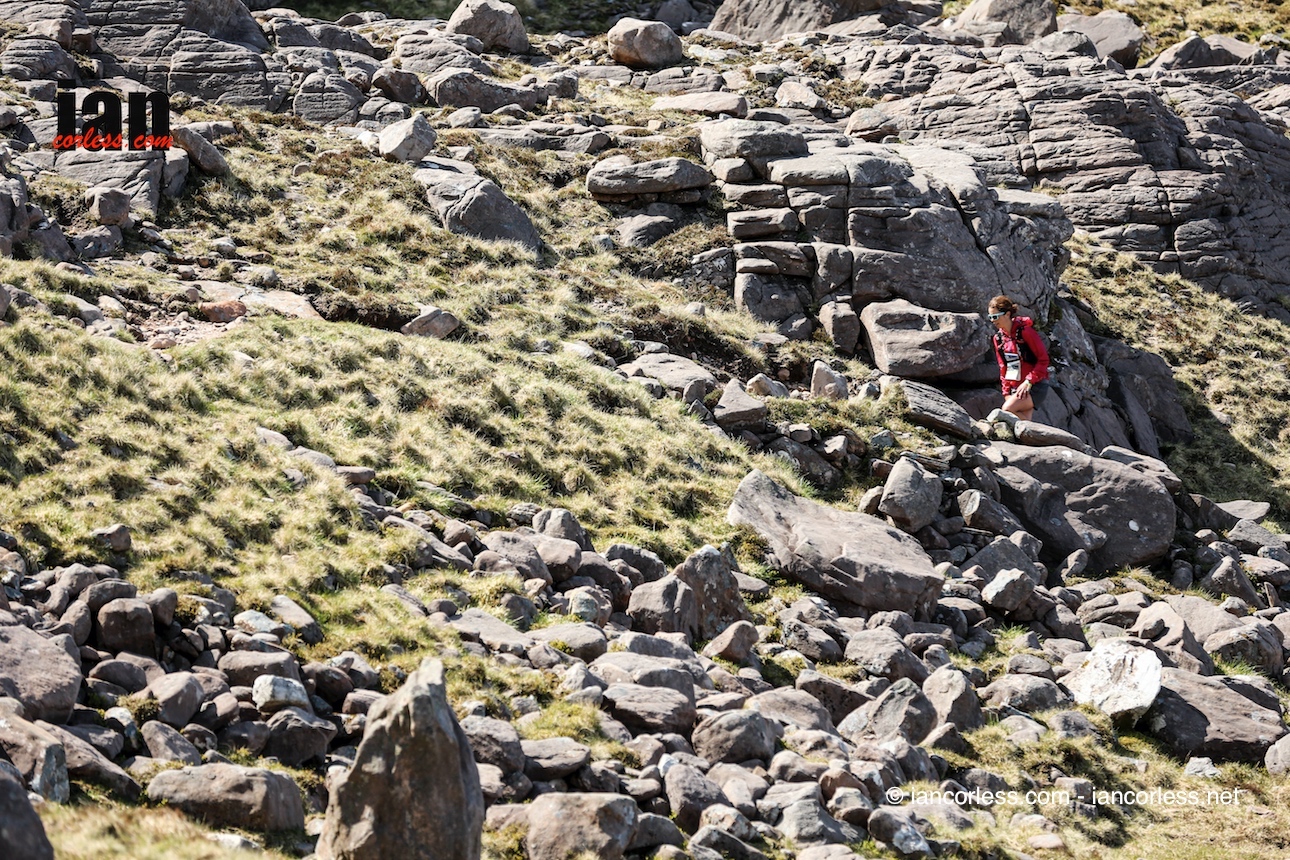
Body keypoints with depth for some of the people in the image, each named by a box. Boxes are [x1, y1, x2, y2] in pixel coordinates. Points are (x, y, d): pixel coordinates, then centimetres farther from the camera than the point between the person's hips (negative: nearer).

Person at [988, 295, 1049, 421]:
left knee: (1007, 410, -26)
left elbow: (1043, 359, -12)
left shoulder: (1025, 331, -12)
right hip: (1014, 388, 7)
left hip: (1035, 386, -7)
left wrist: (1028, 382, -18)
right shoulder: (998, 338, 9)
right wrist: (1006, 392, 6)